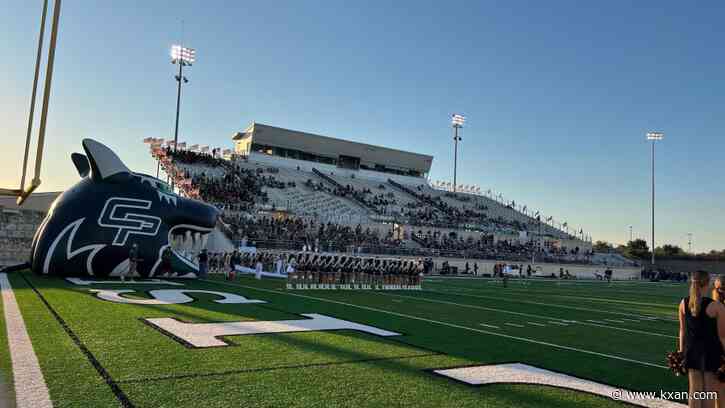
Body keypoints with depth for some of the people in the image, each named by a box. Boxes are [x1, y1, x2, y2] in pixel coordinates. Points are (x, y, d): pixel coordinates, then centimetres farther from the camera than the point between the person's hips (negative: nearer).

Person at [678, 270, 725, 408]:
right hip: (711, 350, -4)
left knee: (694, 390, 11)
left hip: (692, 349, 4)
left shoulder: (684, 303, -2)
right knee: (710, 392, 8)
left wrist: (681, 350, 15)